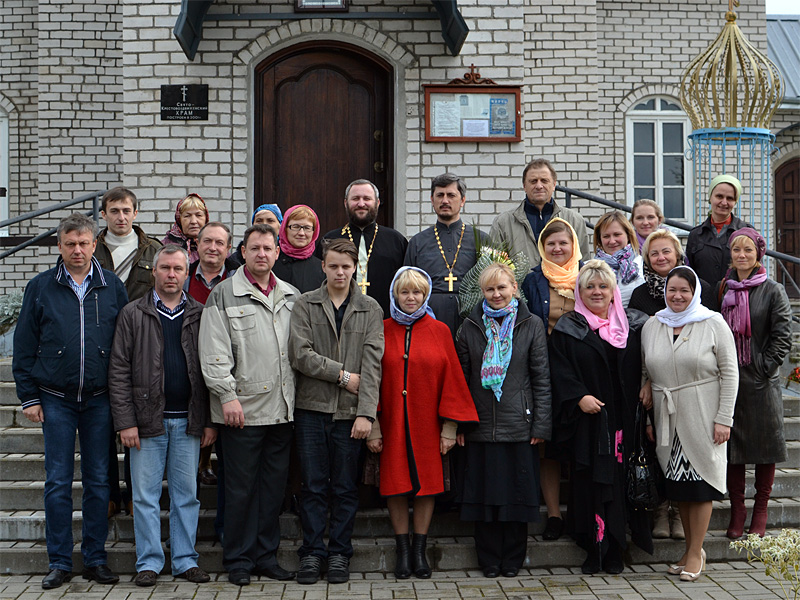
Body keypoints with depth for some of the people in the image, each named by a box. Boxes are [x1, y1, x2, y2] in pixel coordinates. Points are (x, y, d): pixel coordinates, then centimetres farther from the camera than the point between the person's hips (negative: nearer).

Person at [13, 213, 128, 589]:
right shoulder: (40, 288, 2)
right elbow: (24, 346, 4)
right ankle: (60, 562, 13)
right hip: (56, 400, -1)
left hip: (100, 400, 1)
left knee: (98, 480, 6)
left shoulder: (113, 287, 4)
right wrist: (29, 396, -2)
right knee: (58, 482, 3)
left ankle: (96, 559, 16)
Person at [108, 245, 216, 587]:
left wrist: (210, 422, 1)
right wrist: (125, 422, -8)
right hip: (148, 420, -1)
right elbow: (119, 371, -1)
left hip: (189, 421, 1)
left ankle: (185, 561, 17)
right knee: (146, 495, 3)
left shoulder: (200, 316, 7)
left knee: (186, 494, 7)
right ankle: (149, 563, 14)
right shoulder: (133, 315, 2)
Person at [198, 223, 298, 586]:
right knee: (241, 488, 1)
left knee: (274, 485, 10)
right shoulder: (223, 295, -1)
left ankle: (266, 556, 21)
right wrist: (227, 395, -14)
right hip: (242, 409, -4)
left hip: (282, 408, 5)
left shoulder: (291, 297, 14)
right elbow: (214, 354, -6)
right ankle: (238, 560, 13)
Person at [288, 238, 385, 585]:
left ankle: (339, 553, 17)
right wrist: (342, 375, -9)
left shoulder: (370, 310, 6)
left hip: (350, 412, 0)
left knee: (345, 488, 6)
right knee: (313, 487, 4)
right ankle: (312, 553, 14)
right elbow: (300, 354, -6)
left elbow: (372, 364, -2)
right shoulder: (305, 305, 5)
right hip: (312, 409, 0)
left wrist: (366, 413, -11)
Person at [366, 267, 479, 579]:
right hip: (392, 424, 0)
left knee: (427, 483, 4)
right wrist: (373, 426, -4)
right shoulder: (382, 330, 3)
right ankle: (402, 551, 13)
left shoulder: (439, 331, 3)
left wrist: (449, 427, -4)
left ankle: (419, 550, 15)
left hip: (427, 424, 0)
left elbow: (451, 378, 2)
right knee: (396, 485, 3)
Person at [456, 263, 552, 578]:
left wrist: (541, 424, -4)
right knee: (484, 493, 4)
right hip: (481, 425, 1)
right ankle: (489, 560, 16)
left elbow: (541, 377, 2)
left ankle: (512, 560, 16)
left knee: (517, 491, 3)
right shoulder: (471, 326, 8)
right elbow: (462, 377, 8)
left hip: (519, 425, -1)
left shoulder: (531, 325, 3)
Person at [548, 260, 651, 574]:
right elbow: (560, 371, -2)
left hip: (624, 419, 1)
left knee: (620, 480, 1)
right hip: (587, 420, -1)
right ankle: (595, 551, 7)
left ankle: (614, 551, 10)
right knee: (590, 483, -1)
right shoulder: (567, 329, 5)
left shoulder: (634, 325, 11)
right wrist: (579, 397, -15)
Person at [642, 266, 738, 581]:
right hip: (667, 418, 4)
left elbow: (729, 374, -5)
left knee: (699, 483, -2)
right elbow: (647, 372, 14)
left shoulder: (713, 324, -3)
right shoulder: (651, 326, 9)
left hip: (702, 418, -4)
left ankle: (695, 554, 8)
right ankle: (691, 547, 20)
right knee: (678, 484, 7)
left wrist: (723, 419, -11)